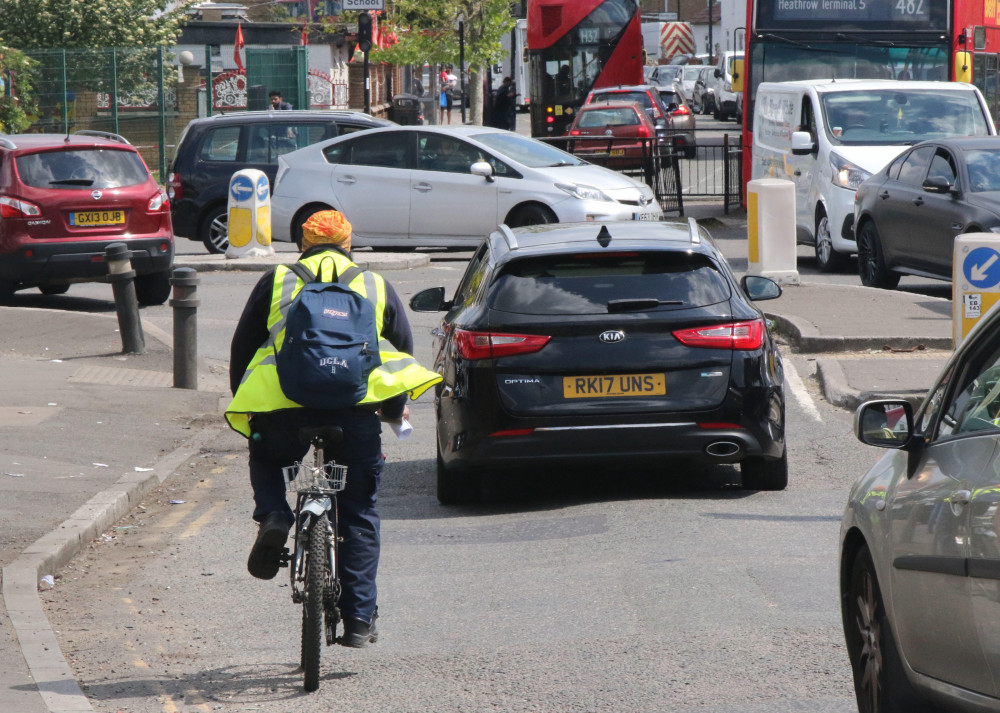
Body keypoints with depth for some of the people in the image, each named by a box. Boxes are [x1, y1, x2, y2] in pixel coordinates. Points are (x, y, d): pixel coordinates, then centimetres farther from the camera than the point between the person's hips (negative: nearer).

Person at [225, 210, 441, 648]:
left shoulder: (277, 281, 18)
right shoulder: (376, 287, 21)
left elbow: (241, 348, 18)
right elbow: (404, 350, 24)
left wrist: (242, 405, 31)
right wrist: (394, 410, 39)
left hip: (283, 408, 0)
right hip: (356, 408, 0)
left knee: (264, 458, 32)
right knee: (359, 515, 13)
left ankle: (273, 517, 2)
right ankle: (359, 620, 11)